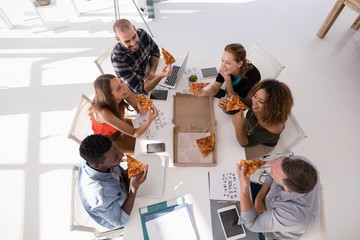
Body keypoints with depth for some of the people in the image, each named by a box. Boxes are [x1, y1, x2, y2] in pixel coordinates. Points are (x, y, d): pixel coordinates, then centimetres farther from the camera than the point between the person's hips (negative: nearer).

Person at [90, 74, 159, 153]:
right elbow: (135, 133, -35)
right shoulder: (104, 113, -43)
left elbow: (141, 111, -14)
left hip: (119, 125, 5)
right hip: (108, 140, -5)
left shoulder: (123, 88, -28)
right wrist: (149, 121, -51)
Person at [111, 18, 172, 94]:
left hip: (150, 79, 6)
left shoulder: (142, 33, -18)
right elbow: (140, 89, -34)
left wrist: (152, 70, -16)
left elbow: (155, 51, 3)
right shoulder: (118, 59, -35)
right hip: (136, 92, -5)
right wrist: (160, 76, -51)